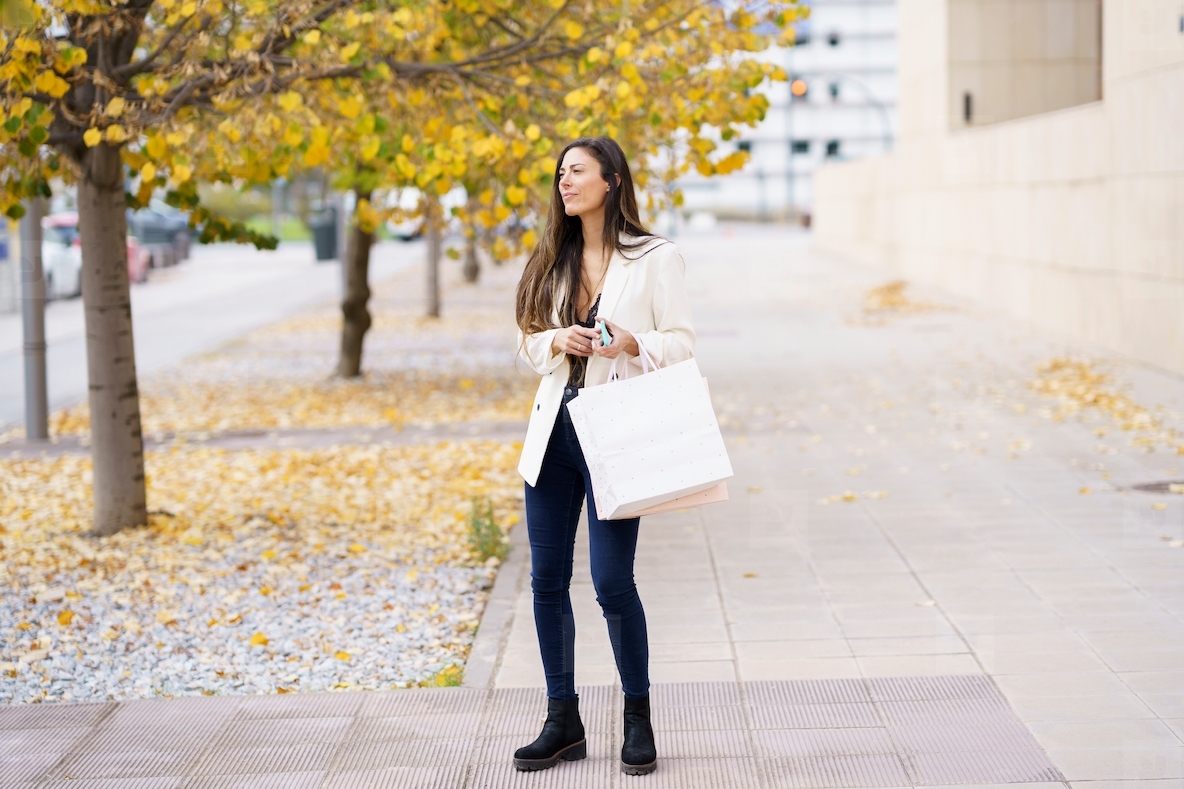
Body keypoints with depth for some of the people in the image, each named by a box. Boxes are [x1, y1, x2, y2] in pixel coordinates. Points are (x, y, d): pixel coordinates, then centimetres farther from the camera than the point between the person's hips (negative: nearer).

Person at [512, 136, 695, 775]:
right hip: (553, 433, 5)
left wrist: (632, 344, -22)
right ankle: (563, 724, 16)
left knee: (612, 581, -7)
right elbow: (528, 343, 13)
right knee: (548, 580, 5)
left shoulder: (655, 258, -3)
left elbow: (681, 343, -4)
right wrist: (557, 341, -8)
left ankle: (638, 721, 10)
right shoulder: (552, 261, 12)